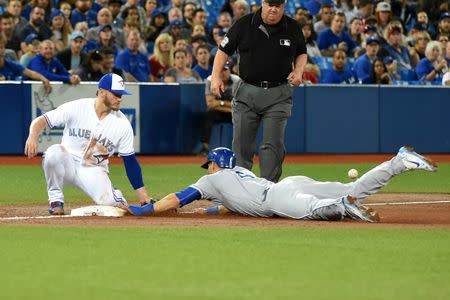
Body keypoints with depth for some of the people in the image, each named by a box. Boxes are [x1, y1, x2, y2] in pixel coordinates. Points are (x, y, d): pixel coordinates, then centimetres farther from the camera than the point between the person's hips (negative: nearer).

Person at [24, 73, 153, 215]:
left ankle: (110, 193, 12)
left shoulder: (123, 124, -6)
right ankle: (56, 199, -15)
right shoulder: (76, 108, -12)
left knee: (109, 202, -28)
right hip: (68, 164, -1)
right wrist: (33, 136, -39)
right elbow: (42, 120, -15)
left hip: (94, 171, 1)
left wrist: (142, 195, -4)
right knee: (54, 152, -36)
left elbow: (130, 161, 0)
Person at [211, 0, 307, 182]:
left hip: (278, 94, 0)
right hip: (247, 92, 0)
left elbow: (302, 53, 18)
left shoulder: (293, 28, 2)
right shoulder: (244, 24, -2)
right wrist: (216, 76, -7)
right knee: (241, 144, 3)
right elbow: (224, 50, 4)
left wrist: (298, 71, -2)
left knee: (273, 144, -6)